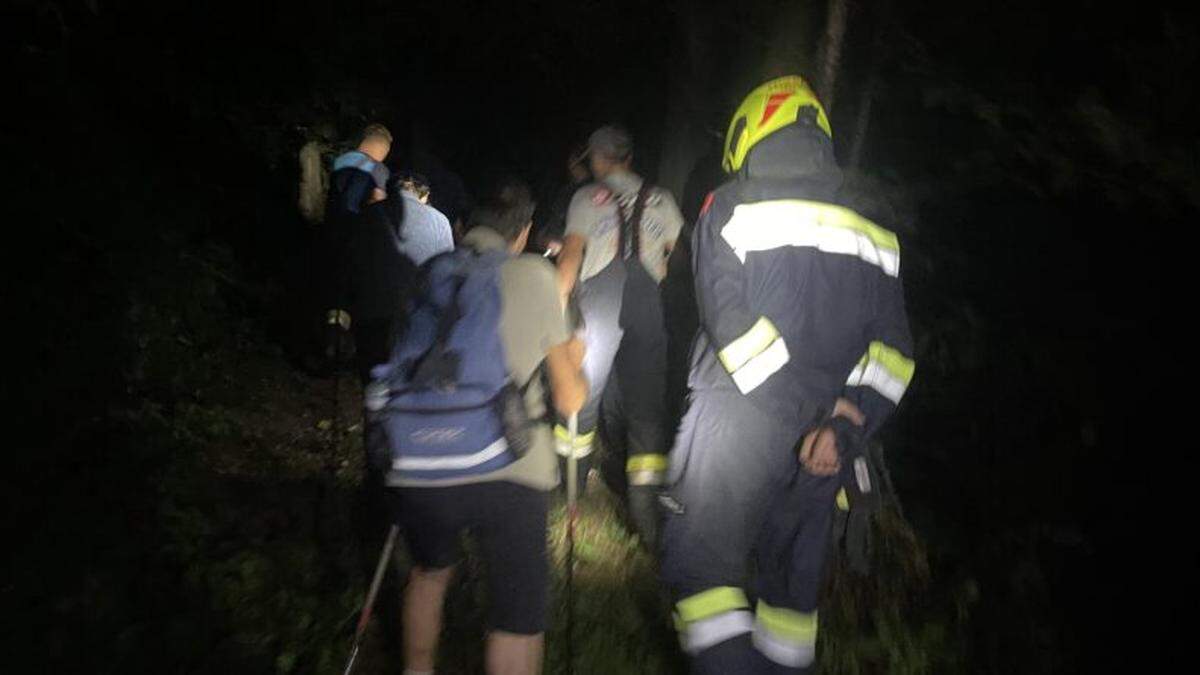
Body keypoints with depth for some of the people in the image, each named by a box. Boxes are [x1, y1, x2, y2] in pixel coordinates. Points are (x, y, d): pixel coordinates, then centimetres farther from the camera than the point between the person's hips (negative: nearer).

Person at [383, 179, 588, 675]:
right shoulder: (533, 274, 7)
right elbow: (569, 401, 11)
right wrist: (573, 360, 31)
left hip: (418, 471, 4)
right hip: (508, 473, -3)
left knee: (430, 572, 32)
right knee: (517, 616, 9)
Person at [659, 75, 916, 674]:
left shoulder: (729, 211, -2)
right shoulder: (870, 232, 11)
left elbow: (730, 321, -15)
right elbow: (893, 349, 2)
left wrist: (810, 412, -15)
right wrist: (843, 424, -8)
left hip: (739, 418, -5)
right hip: (827, 443, 5)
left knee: (700, 562, 0)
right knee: (792, 573, 16)